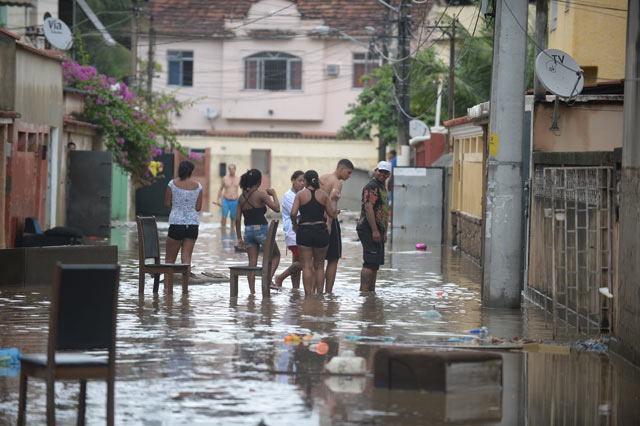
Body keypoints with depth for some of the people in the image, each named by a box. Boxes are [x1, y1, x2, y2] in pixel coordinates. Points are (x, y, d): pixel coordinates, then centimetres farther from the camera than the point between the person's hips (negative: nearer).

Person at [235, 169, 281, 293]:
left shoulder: (242, 197, 8)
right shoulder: (260, 194, -10)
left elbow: (237, 219, 8)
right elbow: (276, 208, -16)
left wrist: (239, 238, 13)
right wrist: (273, 194, 1)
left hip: (248, 231, 5)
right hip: (261, 229, -5)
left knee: (252, 262, 8)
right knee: (276, 254, 14)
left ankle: (252, 291, 3)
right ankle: (268, 279, -5)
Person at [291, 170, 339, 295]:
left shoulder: (300, 194, -2)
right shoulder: (323, 195, 2)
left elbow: (293, 213, -11)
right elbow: (332, 214, 3)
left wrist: (295, 224, 8)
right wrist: (334, 200, 18)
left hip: (304, 231, -1)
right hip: (321, 231, 2)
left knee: (307, 266, 1)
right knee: (319, 266, 13)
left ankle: (308, 294, -4)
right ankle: (319, 293, 11)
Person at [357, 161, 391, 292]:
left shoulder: (382, 188, 21)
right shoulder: (372, 187, -12)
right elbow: (368, 208, -22)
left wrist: (384, 233, 26)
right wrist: (375, 231, -26)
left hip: (377, 230, 11)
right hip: (369, 230, -11)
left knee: (375, 264, 13)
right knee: (370, 263, -14)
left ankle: (372, 291, 18)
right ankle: (363, 291, -17)